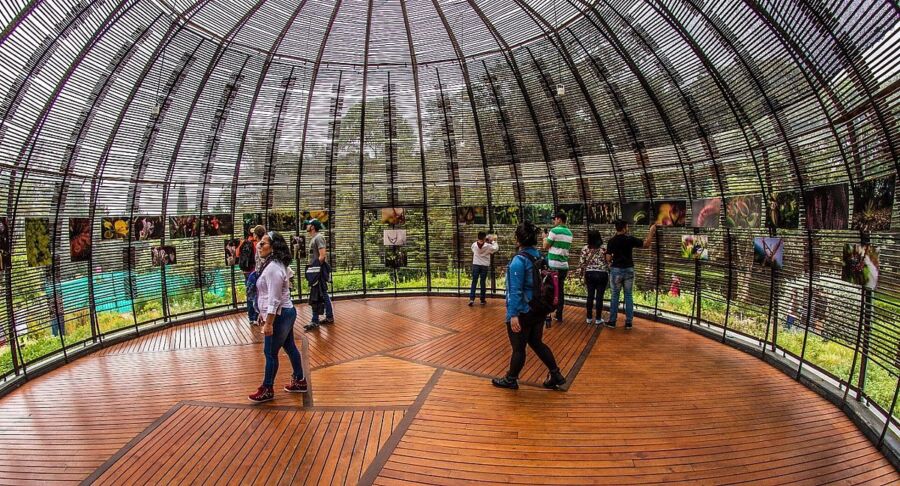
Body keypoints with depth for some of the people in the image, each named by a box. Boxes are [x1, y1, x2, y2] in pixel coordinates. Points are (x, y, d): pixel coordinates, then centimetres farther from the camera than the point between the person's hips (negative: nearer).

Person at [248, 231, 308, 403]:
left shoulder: (273, 268, -21)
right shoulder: (275, 264, 12)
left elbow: (274, 299, -24)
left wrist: (269, 323, -23)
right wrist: (264, 314, 23)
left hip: (279, 315, -10)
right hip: (286, 312, 10)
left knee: (270, 352, 2)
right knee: (290, 347, 17)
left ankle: (267, 390, 16)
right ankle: (299, 381, 28)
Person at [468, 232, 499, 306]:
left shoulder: (474, 245, -5)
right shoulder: (488, 246, -12)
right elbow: (496, 248, 3)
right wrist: (494, 241, 17)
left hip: (475, 265, 1)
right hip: (484, 266, -1)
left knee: (474, 282, 5)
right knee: (483, 282, 7)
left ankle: (471, 299, -5)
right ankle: (482, 300, 15)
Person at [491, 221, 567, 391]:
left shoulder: (519, 260, -19)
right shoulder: (541, 257, 3)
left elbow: (516, 290, -22)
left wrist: (513, 314, -21)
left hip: (522, 313, -7)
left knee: (518, 348, 8)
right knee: (537, 343, 22)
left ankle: (511, 380, 26)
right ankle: (556, 375, 26)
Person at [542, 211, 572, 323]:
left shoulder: (554, 231, -11)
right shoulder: (569, 233, 11)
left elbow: (546, 246, -6)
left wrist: (545, 237, 11)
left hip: (553, 265, -6)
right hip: (564, 265, 6)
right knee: (560, 290, 11)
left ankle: (547, 314, 7)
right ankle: (559, 315, 16)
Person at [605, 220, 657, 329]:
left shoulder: (611, 241, -6)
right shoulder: (630, 239, -6)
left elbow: (608, 258, -8)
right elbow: (646, 244, 1)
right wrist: (651, 231, 8)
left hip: (616, 270, 0)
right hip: (629, 269, 1)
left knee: (615, 295, 7)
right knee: (628, 295, 8)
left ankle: (612, 321, 9)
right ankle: (628, 322, 10)